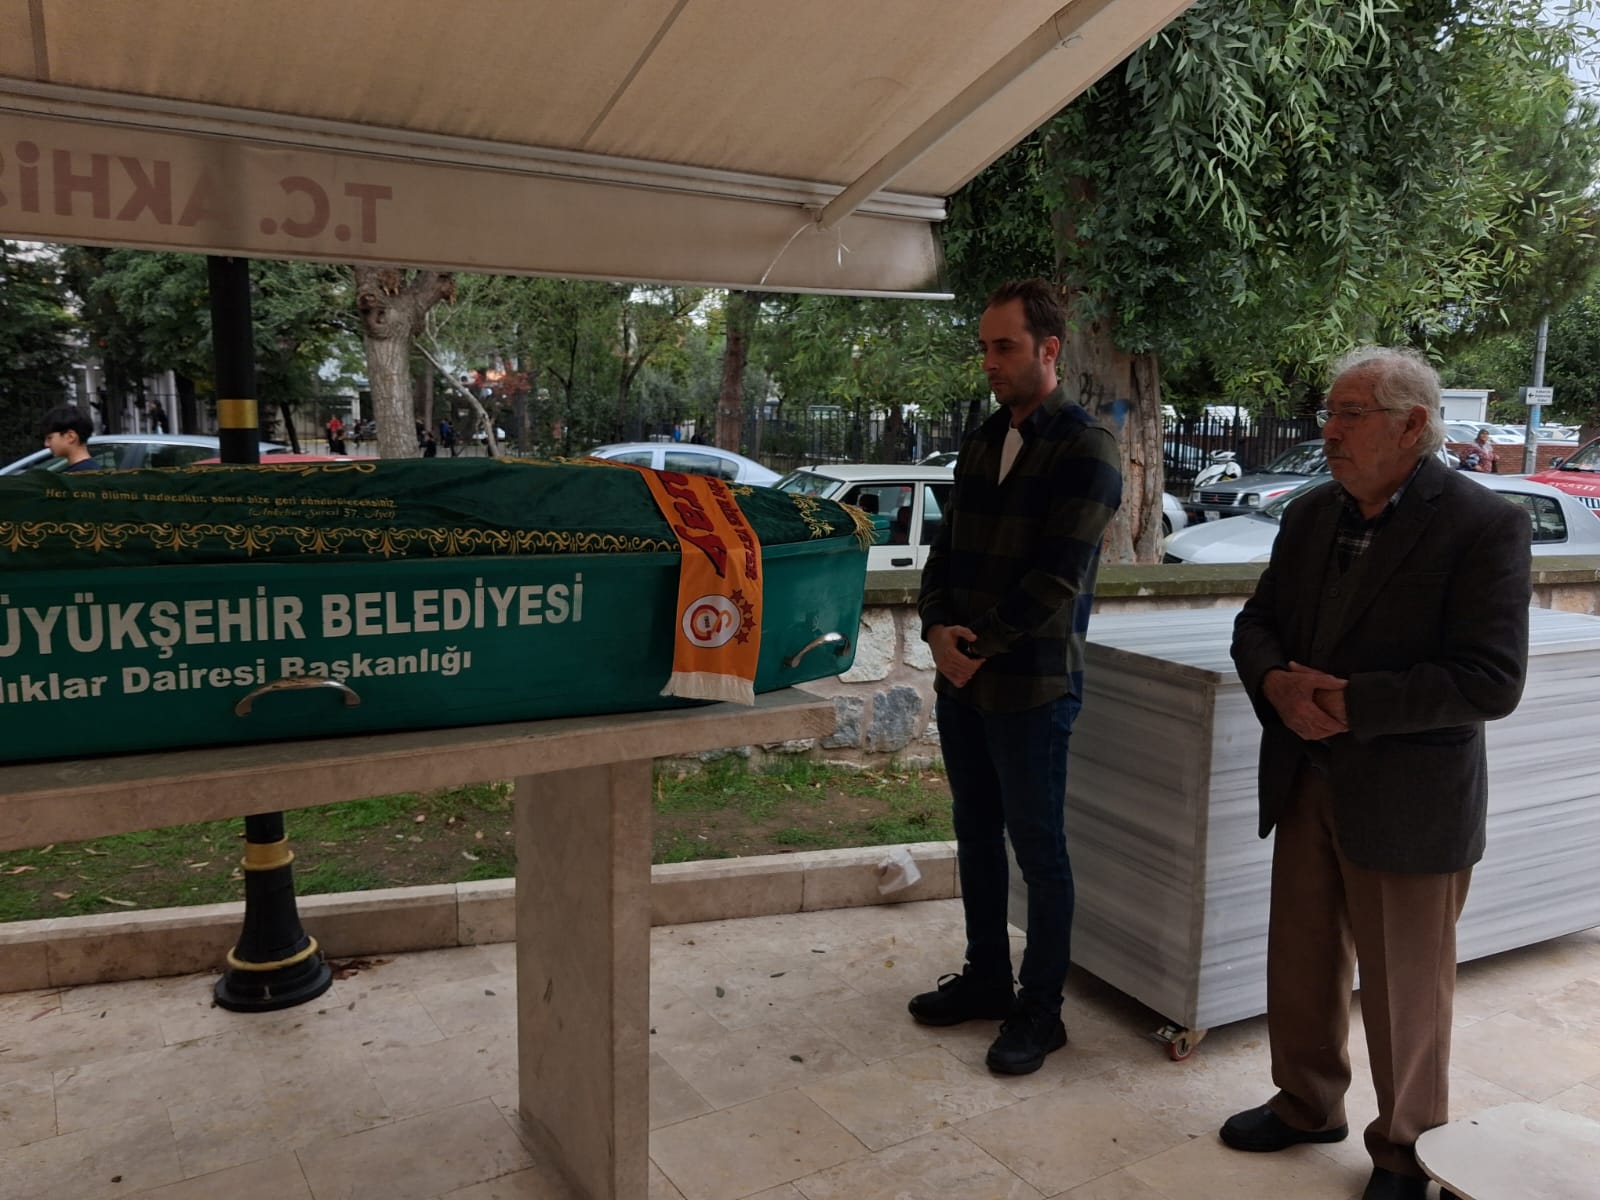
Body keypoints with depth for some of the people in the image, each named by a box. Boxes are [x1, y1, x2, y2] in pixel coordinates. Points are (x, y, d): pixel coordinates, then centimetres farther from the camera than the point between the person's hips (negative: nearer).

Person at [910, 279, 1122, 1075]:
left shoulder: (1084, 450, -11)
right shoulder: (982, 444, 12)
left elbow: (1056, 579, -18)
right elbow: (946, 549, 11)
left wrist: (982, 648, -14)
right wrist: (938, 628, -7)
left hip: (1030, 686, -7)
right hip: (961, 678, 7)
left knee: (1038, 848, 4)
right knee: (976, 833, 16)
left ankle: (1040, 1010, 19)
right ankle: (985, 978, 33)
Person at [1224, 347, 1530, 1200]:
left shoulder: (1483, 525, -14)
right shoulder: (1309, 517, 5)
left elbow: (1492, 680, -20)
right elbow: (1257, 623, 8)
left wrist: (1352, 703, -23)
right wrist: (1277, 684, -14)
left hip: (1406, 801, -6)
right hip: (1306, 782, 6)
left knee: (1404, 992, 11)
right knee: (1300, 962, 18)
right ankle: (1307, 1104, 40)